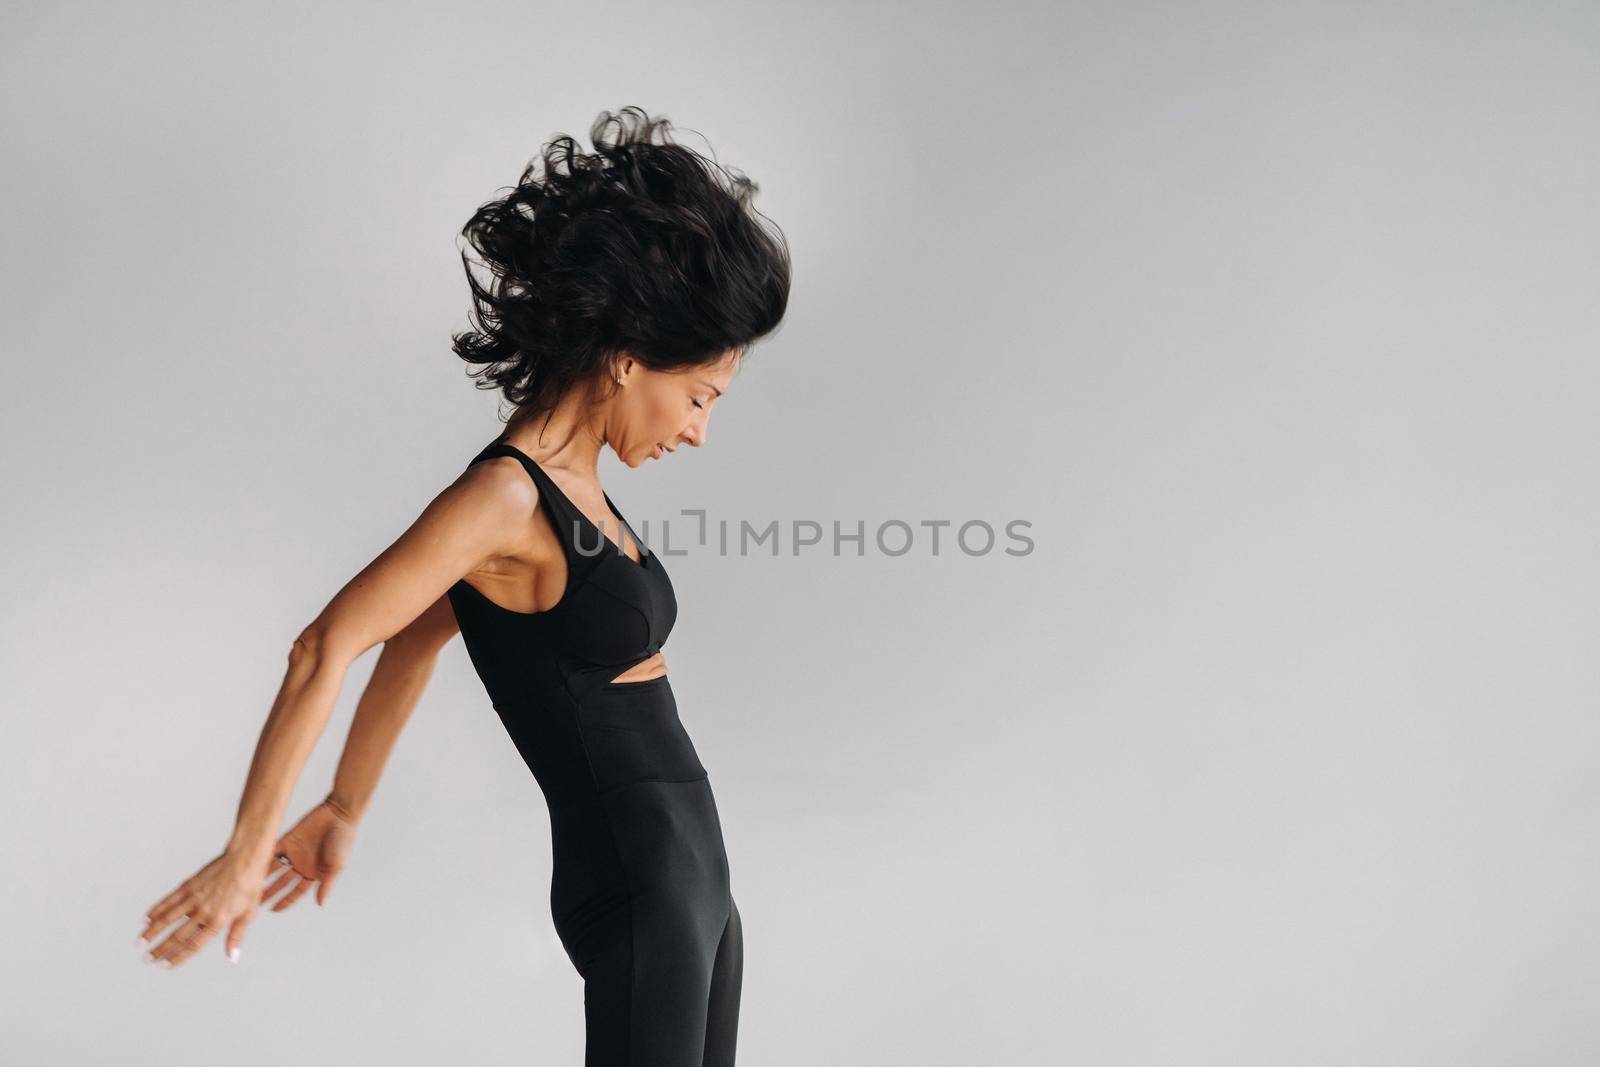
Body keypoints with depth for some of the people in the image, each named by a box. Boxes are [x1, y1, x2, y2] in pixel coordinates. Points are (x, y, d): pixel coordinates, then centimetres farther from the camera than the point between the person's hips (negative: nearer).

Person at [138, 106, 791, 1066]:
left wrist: (345, 814, 23)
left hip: (691, 875, 9)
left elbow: (412, 643, 18)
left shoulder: (570, 489, 8)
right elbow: (327, 650, -21)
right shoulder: (504, 495, -18)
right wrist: (248, 851, -16)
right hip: (636, 880, -9)